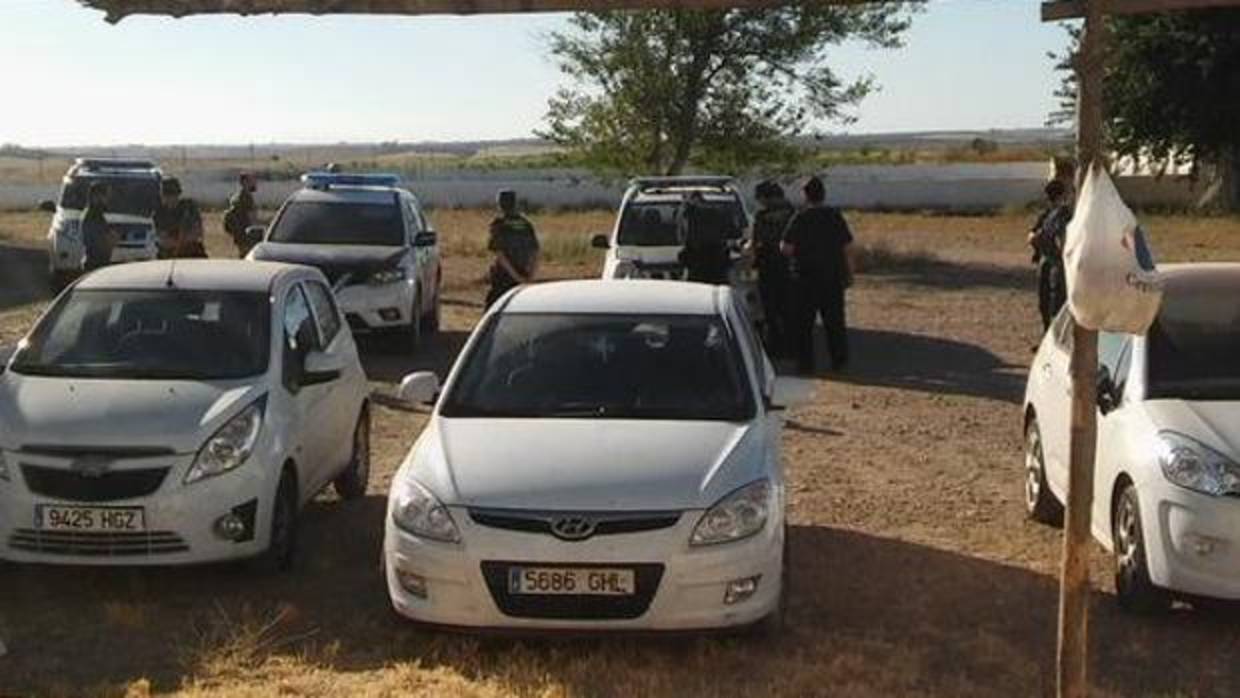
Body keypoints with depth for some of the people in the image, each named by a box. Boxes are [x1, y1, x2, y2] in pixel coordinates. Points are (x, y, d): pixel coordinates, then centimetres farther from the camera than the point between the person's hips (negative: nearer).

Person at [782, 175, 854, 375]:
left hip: (805, 278, -3)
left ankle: (806, 363, 6)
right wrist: (849, 274, 9)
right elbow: (847, 248, 1)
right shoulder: (836, 216, -1)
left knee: (804, 323, 6)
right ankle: (839, 361, 17)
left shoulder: (800, 219, -11)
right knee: (835, 321, 12)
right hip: (833, 278, 3)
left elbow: (786, 249, -14)